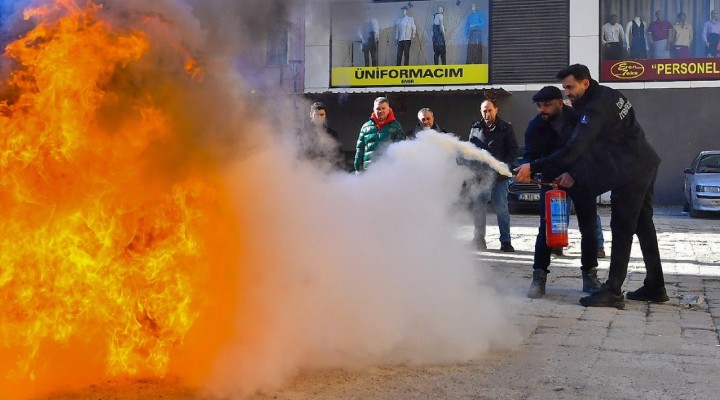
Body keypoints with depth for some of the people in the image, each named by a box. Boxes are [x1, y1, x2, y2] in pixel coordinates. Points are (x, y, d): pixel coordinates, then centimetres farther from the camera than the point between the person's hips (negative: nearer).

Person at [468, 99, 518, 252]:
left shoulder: (506, 128, 3)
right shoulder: (475, 129, 11)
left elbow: (513, 150, 1)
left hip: (499, 176, -3)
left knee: (501, 209, 0)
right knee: (479, 209, 5)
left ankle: (505, 241, 6)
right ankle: (479, 241, 12)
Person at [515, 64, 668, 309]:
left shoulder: (596, 108, -22)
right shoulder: (606, 95, 8)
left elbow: (573, 149, -29)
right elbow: (588, 146, 11)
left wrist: (533, 168, -29)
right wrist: (574, 174, 6)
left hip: (630, 173, -10)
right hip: (645, 167, 10)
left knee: (622, 231, -8)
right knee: (643, 226, 15)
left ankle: (613, 292, -6)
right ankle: (655, 288, 23)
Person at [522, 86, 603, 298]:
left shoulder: (578, 118, -18)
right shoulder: (535, 126, -15)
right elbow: (530, 154, -18)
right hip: (551, 178, 0)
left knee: (589, 227, 2)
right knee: (546, 227, -11)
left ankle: (590, 275, 15)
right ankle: (539, 277, -7)